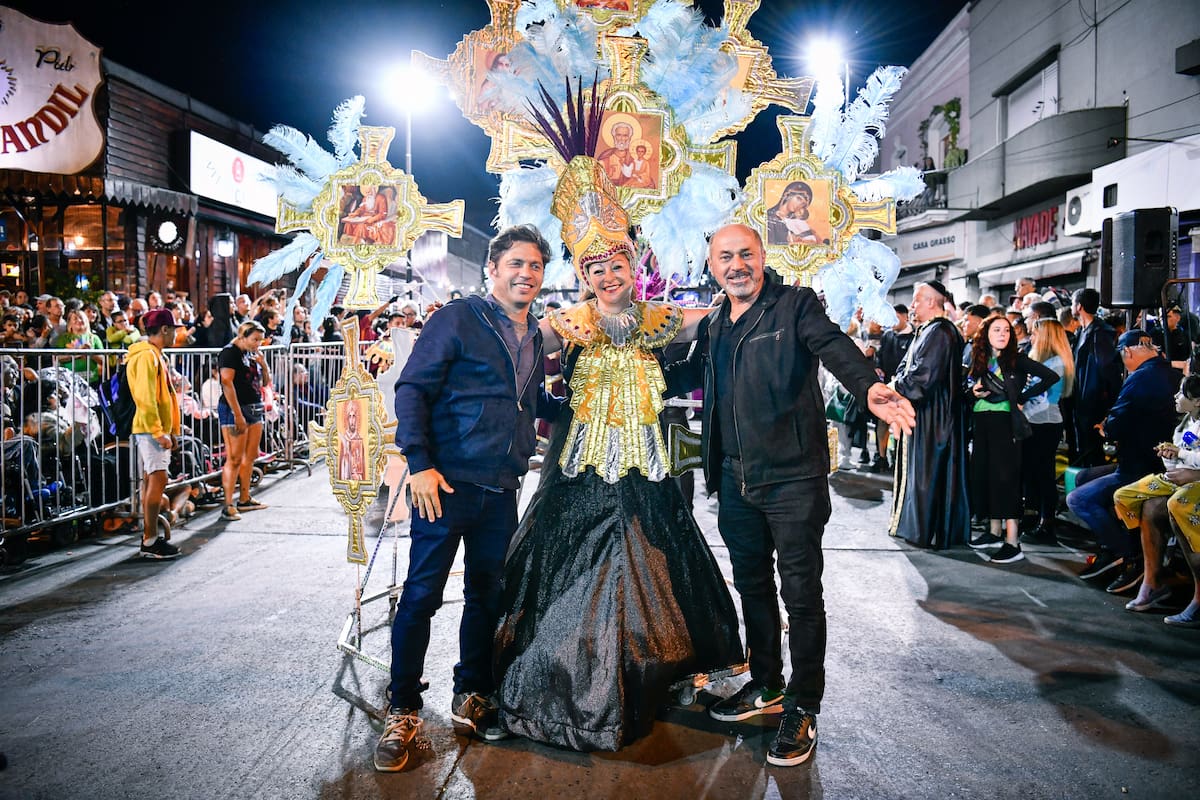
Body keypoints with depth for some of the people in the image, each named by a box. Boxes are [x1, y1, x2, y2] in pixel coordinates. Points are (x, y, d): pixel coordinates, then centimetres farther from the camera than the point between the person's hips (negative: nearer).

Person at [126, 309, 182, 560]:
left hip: (159, 429, 10)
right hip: (152, 429, -10)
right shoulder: (146, 356, -14)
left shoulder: (156, 356, 19)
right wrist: (158, 432, -22)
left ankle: (150, 536, 17)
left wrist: (171, 430, 19)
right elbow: (145, 398, -21)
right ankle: (150, 542, -9)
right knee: (157, 479, -11)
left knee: (151, 480, 12)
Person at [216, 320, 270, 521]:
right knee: (234, 459, -10)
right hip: (234, 409, -9)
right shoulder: (230, 352, -9)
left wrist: (264, 366, -1)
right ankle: (228, 506, -9)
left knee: (250, 456, 13)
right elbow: (227, 383, -18)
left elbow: (265, 383, 19)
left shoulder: (252, 354, 15)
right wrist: (238, 414, -22)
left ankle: (244, 499, 23)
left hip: (255, 408, 9)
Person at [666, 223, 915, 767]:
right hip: (736, 481, 6)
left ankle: (802, 709, 17)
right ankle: (766, 687, 36)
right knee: (752, 587, 18)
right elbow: (686, 375, 26)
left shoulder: (795, 305, -6)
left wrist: (869, 388, -43)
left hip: (792, 477, -6)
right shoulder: (713, 325, 12)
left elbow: (835, 348, -24)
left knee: (801, 594, 1)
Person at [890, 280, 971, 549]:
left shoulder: (939, 333, -17)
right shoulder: (927, 331, 15)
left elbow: (922, 375, -24)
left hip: (932, 416, -10)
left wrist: (896, 388, -12)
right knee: (918, 471, 14)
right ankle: (913, 523, 22)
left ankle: (925, 531, 6)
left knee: (926, 473, -2)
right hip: (922, 414, 10)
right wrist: (897, 384, -2)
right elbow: (907, 366, 17)